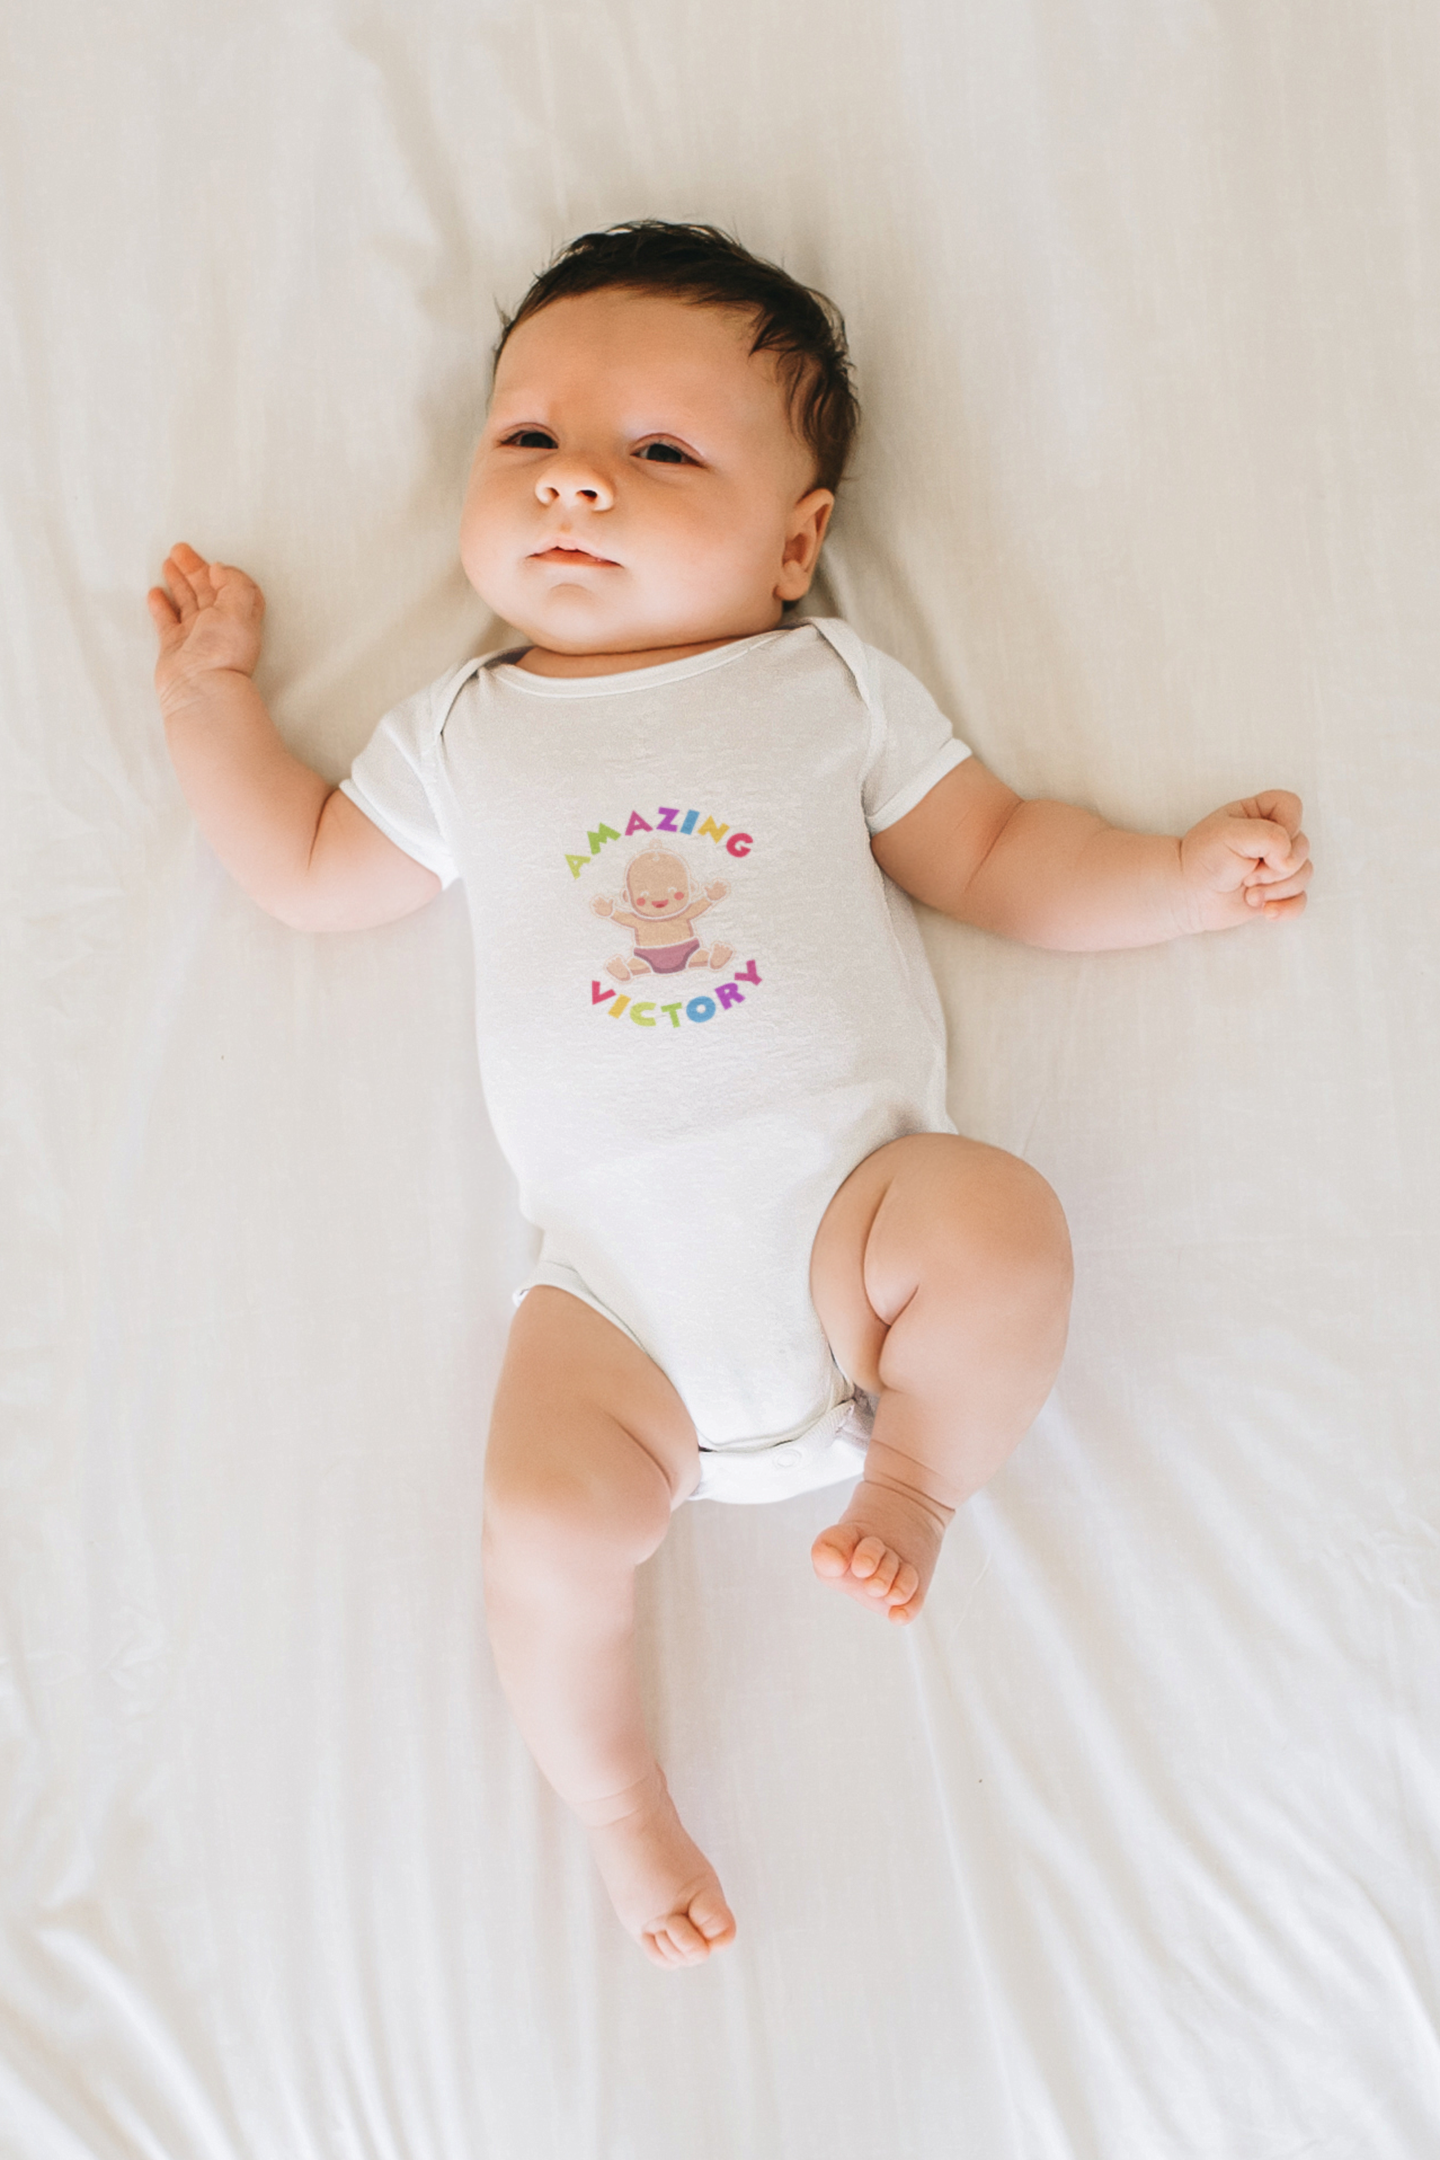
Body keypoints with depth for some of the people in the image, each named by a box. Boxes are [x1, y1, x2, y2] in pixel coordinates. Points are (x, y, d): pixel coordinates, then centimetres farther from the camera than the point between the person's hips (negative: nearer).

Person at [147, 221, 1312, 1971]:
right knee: (545, 1527, -19)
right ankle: (611, 1800, 11)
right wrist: (212, 696, 22)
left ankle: (917, 1469, 1)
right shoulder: (462, 733, 15)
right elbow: (314, 875, 23)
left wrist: (1182, 873, 0)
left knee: (1003, 1231, -30)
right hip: (621, 1274, 1)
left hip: (850, 1192, 0)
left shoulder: (834, 689, 10)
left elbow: (999, 860, 11)